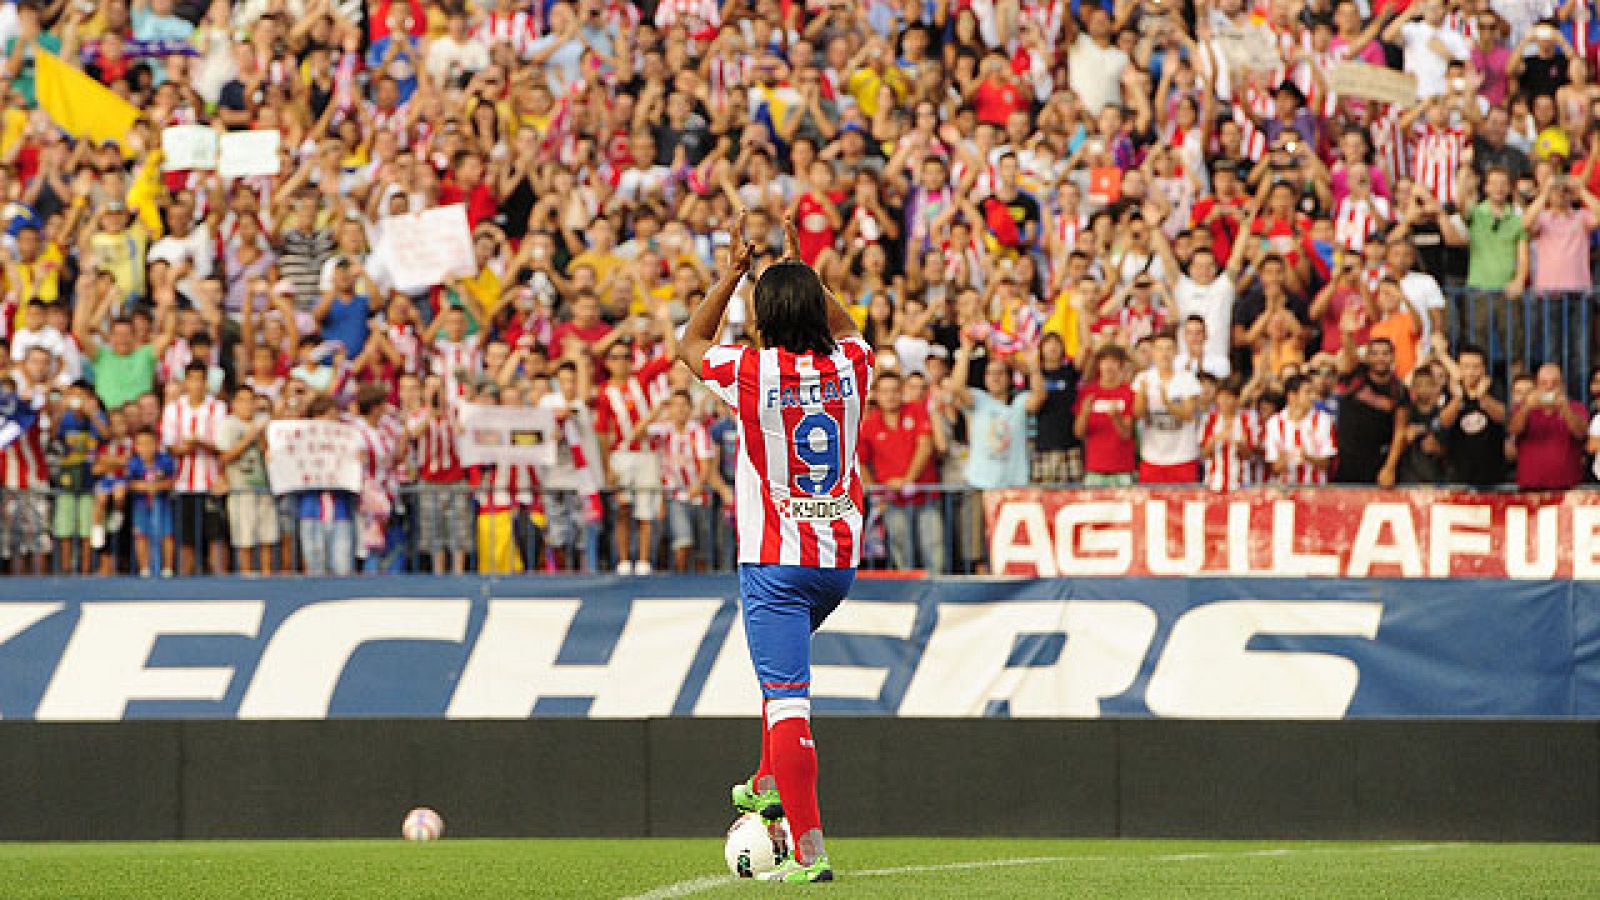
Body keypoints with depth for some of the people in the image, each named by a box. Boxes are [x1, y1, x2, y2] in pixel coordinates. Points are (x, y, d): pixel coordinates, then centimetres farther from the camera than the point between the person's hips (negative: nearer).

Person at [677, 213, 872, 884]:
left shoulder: (750, 372, -12)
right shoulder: (849, 367, -1)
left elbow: (690, 344, 11)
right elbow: (846, 329, 26)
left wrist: (735, 270, 14)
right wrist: (800, 270, 28)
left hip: (775, 562, -5)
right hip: (841, 557, 5)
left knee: (788, 699, -8)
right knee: (785, 660, 32)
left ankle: (808, 849, -15)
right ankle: (770, 784, 31)